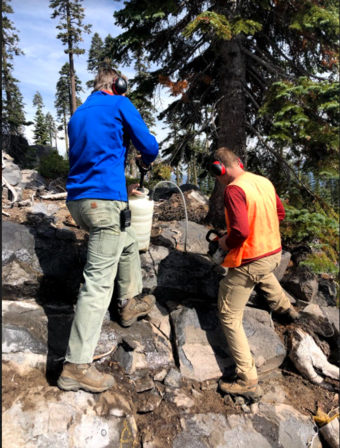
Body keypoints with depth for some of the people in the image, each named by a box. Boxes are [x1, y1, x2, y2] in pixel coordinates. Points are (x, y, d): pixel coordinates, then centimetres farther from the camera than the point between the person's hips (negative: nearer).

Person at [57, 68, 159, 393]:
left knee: (128, 244, 28)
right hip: (105, 199, -9)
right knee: (99, 281, -7)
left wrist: (122, 187, 33)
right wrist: (146, 161, 23)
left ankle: (130, 304, 39)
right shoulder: (119, 104, 3)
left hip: (78, 199, 9)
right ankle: (76, 367, -1)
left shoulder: (78, 114, 24)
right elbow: (149, 146, -1)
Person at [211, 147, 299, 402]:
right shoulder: (264, 181, 3)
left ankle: (249, 381, 4)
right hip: (274, 253, 8)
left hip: (249, 262, -8)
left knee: (230, 318, 3)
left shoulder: (234, 189, -21)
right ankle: (285, 307, 61)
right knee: (263, 273, 44)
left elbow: (240, 231, -30)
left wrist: (226, 243, -10)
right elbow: (280, 214, 15)